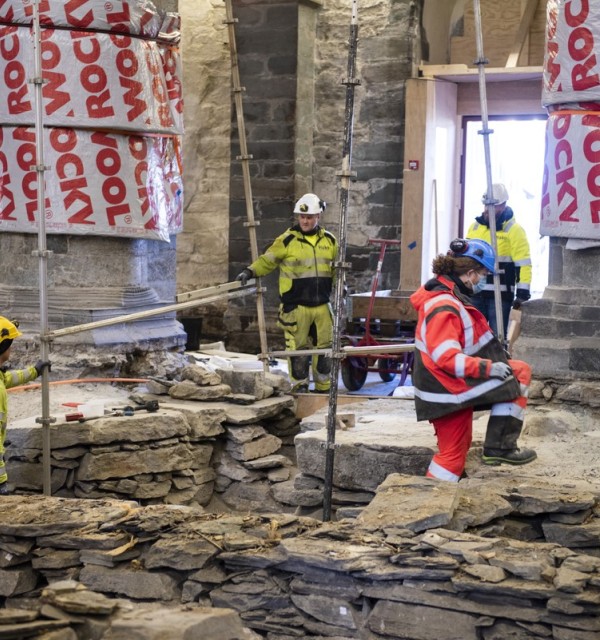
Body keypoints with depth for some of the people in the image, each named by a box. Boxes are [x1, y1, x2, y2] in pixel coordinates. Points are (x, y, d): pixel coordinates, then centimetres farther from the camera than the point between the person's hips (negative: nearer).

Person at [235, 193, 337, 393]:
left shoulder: (329, 240, 9)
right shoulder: (287, 240, -3)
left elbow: (337, 269, 20)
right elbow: (267, 260, 0)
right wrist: (250, 272, -13)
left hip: (322, 305, 4)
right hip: (296, 306, -4)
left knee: (324, 347, 8)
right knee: (298, 348, -2)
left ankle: (323, 388, 19)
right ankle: (300, 387, 9)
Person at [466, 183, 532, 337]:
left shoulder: (514, 230, -4)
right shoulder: (475, 226, 14)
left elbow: (523, 264, -9)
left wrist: (522, 294, -14)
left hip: (500, 295, -5)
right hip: (474, 292, 5)